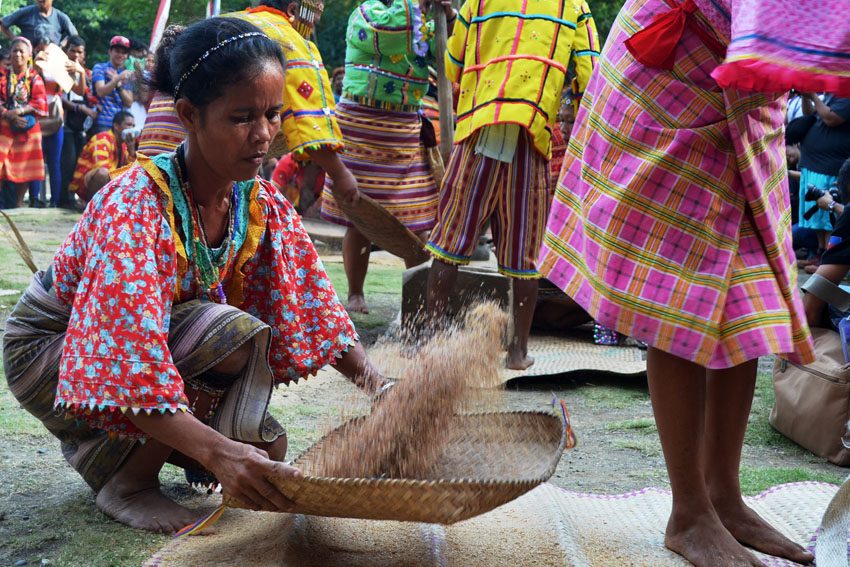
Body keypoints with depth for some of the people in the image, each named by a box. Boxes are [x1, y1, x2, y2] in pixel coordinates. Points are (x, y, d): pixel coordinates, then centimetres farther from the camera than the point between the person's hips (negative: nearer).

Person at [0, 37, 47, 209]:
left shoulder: (35, 78, 7)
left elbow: (40, 103, -4)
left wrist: (19, 111, -16)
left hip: (29, 128, 0)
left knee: (26, 166, 0)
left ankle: (19, 203, 9)